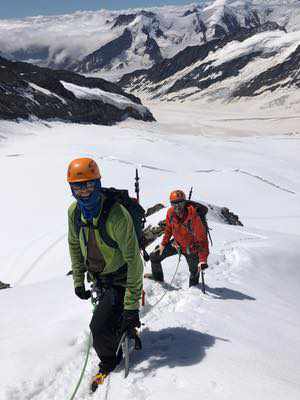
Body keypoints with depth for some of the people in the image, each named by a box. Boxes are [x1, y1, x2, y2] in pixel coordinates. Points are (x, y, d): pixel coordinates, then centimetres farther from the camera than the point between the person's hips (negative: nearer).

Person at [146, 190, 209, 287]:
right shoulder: (170, 212, -19)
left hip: (191, 248, -4)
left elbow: (202, 239, -31)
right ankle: (157, 277, 32)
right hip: (176, 243, 4)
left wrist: (203, 259, -34)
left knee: (194, 271, 7)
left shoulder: (194, 217, -34)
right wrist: (163, 244, 6)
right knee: (154, 256, 3)